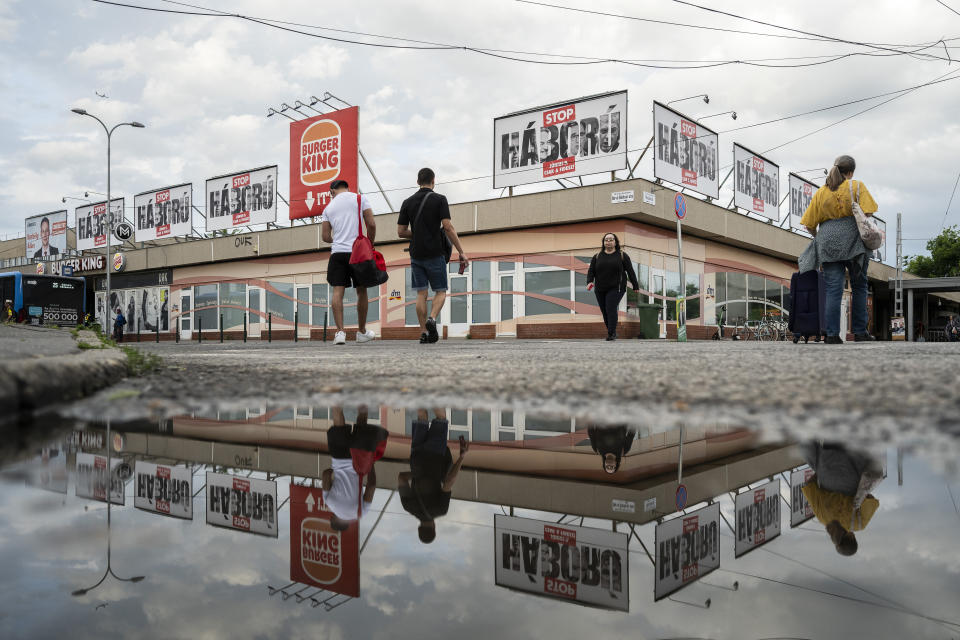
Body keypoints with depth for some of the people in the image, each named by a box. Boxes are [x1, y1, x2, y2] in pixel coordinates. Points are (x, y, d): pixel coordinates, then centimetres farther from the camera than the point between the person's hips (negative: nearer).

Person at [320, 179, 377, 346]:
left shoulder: (328, 207, 12)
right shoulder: (360, 198, 5)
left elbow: (325, 236, 10)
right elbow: (371, 225, -3)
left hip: (337, 252, 1)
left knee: (338, 291, -1)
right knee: (361, 291, 10)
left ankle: (340, 332, -12)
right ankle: (362, 332, 19)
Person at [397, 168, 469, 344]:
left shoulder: (408, 202, 7)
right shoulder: (439, 199, -4)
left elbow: (401, 232, 6)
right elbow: (448, 227, -12)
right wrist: (461, 252, -10)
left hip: (416, 255, 3)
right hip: (435, 254, -3)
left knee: (421, 293, 6)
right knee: (440, 291, 8)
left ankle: (424, 333, 2)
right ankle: (432, 319, -18)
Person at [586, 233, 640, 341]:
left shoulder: (622, 256, 4)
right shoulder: (597, 257, 10)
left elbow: (630, 271, 5)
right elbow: (591, 271, 5)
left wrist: (635, 286, 5)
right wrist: (589, 282, -14)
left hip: (615, 288, -4)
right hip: (600, 290, 4)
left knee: (611, 309, -16)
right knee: (604, 312, 4)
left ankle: (611, 334, -14)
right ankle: (613, 332, 18)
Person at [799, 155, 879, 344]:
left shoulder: (821, 192, 10)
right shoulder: (857, 186, 4)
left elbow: (809, 224, 8)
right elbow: (867, 212, -8)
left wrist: (817, 236, 26)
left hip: (828, 242, 2)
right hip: (852, 239, -2)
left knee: (833, 289, -1)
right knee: (859, 287, 10)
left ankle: (832, 334, -8)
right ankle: (860, 332, 11)